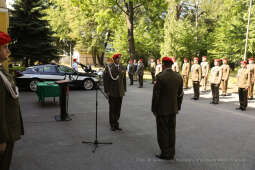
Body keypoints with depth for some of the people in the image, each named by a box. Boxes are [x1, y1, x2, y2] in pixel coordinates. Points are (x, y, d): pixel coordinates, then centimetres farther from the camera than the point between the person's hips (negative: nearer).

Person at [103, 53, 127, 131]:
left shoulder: (122, 67, 8)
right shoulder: (108, 67, -6)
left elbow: (124, 79, 11)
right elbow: (105, 80, -6)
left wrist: (124, 90, 8)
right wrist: (107, 91, -9)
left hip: (120, 92, 4)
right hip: (112, 92, -4)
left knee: (118, 109, 9)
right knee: (112, 109, 5)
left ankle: (116, 124, 22)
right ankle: (112, 125, 18)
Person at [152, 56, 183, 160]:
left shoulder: (160, 76, -17)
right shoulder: (178, 76, 0)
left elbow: (156, 94, -15)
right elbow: (180, 94, 6)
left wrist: (154, 109, -5)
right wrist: (178, 107, 16)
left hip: (162, 109, -6)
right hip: (173, 109, 6)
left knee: (162, 132, 7)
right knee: (171, 131, 16)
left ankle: (165, 154, 17)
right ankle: (171, 153, 27)